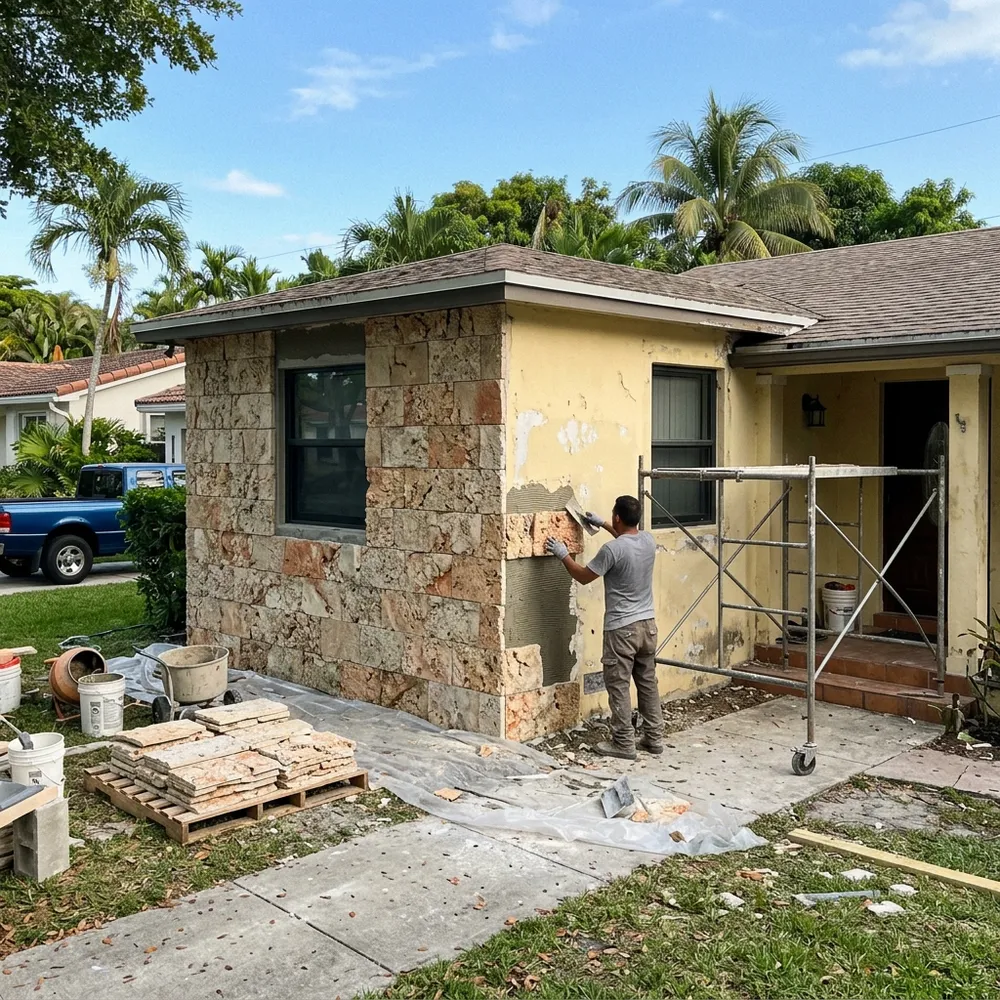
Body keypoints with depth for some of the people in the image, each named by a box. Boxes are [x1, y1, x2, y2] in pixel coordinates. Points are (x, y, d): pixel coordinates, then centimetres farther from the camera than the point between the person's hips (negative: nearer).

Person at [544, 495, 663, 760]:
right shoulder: (648, 540, 2)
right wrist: (602, 524, 33)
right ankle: (654, 738, 21)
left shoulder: (612, 549, -20)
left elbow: (584, 577, -7)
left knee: (618, 685, 2)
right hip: (647, 624, 7)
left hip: (622, 628, -7)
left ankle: (624, 744, 6)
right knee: (648, 682, 15)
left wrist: (562, 554, 6)